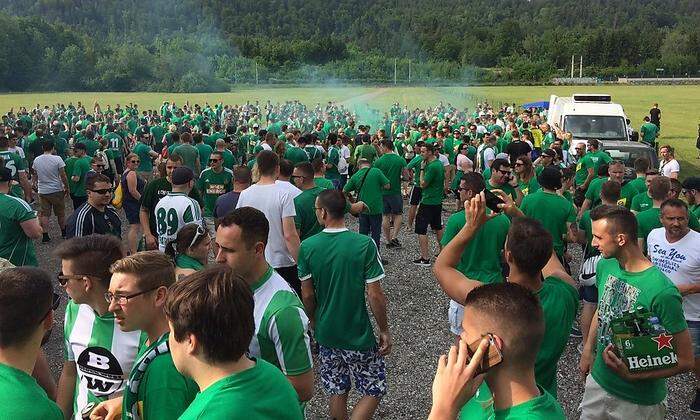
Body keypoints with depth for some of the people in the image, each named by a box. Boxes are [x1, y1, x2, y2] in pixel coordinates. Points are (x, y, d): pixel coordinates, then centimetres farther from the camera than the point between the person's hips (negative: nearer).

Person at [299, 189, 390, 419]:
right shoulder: (364, 245, -18)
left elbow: (307, 295, -2)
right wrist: (384, 331, -2)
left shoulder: (307, 247, -10)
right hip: (358, 336, -3)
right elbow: (375, 295, -16)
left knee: (337, 391, 21)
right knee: (374, 391, 14)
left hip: (325, 334, 4)